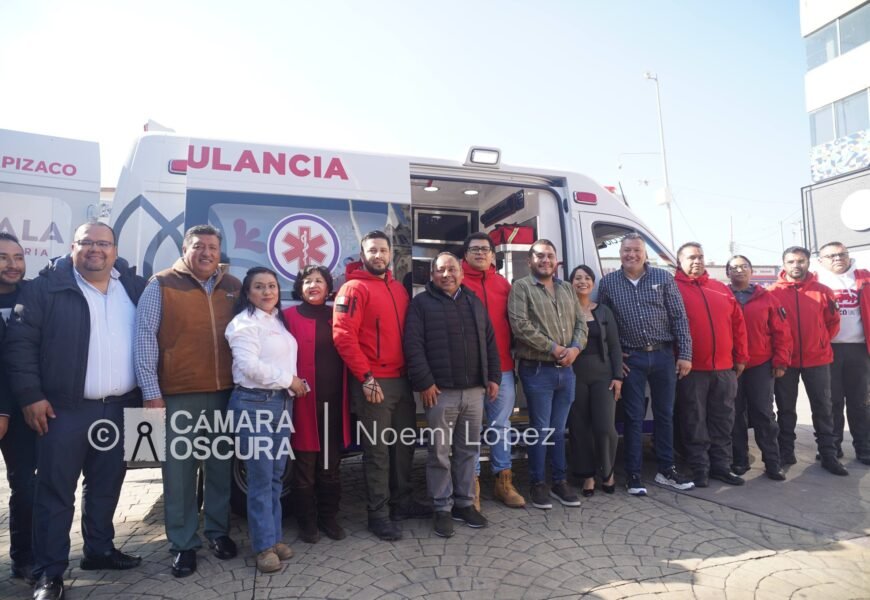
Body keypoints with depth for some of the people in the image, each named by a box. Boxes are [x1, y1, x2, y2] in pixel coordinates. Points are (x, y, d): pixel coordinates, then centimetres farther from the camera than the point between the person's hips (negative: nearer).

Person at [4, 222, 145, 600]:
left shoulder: (135, 287, 6)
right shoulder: (48, 286, -4)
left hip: (119, 408, 4)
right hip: (65, 409, -3)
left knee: (107, 485, 16)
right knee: (55, 491, 3)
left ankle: (99, 550, 32)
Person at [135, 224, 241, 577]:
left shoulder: (233, 287, 9)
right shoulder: (162, 285, -2)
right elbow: (144, 337, -5)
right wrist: (151, 392, -10)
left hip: (226, 392, 3)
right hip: (179, 395, -3)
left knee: (220, 466, 13)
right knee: (179, 471, 5)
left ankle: (218, 530, 30)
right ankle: (183, 543, 21)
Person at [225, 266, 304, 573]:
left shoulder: (279, 321, 15)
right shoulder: (244, 322, -9)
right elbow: (249, 366, -21)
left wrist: (295, 383, 3)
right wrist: (290, 380, -14)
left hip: (282, 402, 8)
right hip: (254, 403, -7)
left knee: (276, 476, 12)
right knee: (260, 477, -2)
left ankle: (274, 537, 23)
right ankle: (264, 545, 9)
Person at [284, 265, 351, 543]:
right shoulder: (289, 316, -1)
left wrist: (347, 395, 6)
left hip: (334, 402, 4)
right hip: (304, 402, -4)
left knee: (331, 464, 13)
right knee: (305, 466, 6)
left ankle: (329, 517, 27)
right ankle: (307, 522, 21)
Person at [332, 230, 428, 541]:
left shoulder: (399, 288, 14)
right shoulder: (354, 288, -7)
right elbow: (343, 336, -15)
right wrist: (366, 377, -18)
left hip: (402, 379, 7)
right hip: (373, 382, -7)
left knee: (405, 443, 15)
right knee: (377, 449, 2)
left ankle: (402, 502, 31)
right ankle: (378, 513, 15)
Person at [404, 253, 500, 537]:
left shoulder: (474, 302, 14)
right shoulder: (421, 303, -1)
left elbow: (489, 342, 16)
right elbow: (413, 345, -9)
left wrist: (494, 377, 10)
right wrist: (424, 382, -14)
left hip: (474, 390, 5)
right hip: (440, 391, -4)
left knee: (468, 450, 12)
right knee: (440, 453, 3)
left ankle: (464, 503, 26)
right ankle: (442, 509, 16)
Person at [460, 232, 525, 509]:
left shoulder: (503, 283, 13)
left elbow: (511, 321, 16)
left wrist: (513, 354, 11)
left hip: (502, 366, 5)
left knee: (501, 425, 13)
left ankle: (503, 481, 25)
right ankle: (472, 484, 15)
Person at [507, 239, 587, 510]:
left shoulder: (567, 289, 15)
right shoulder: (521, 287, -5)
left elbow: (580, 322, 11)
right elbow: (521, 325, -16)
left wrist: (575, 348, -9)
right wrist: (553, 348, -16)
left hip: (566, 370, 6)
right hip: (537, 370, -5)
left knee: (558, 430, 15)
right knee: (540, 430, 3)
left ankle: (560, 482, 26)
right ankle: (538, 484, 17)